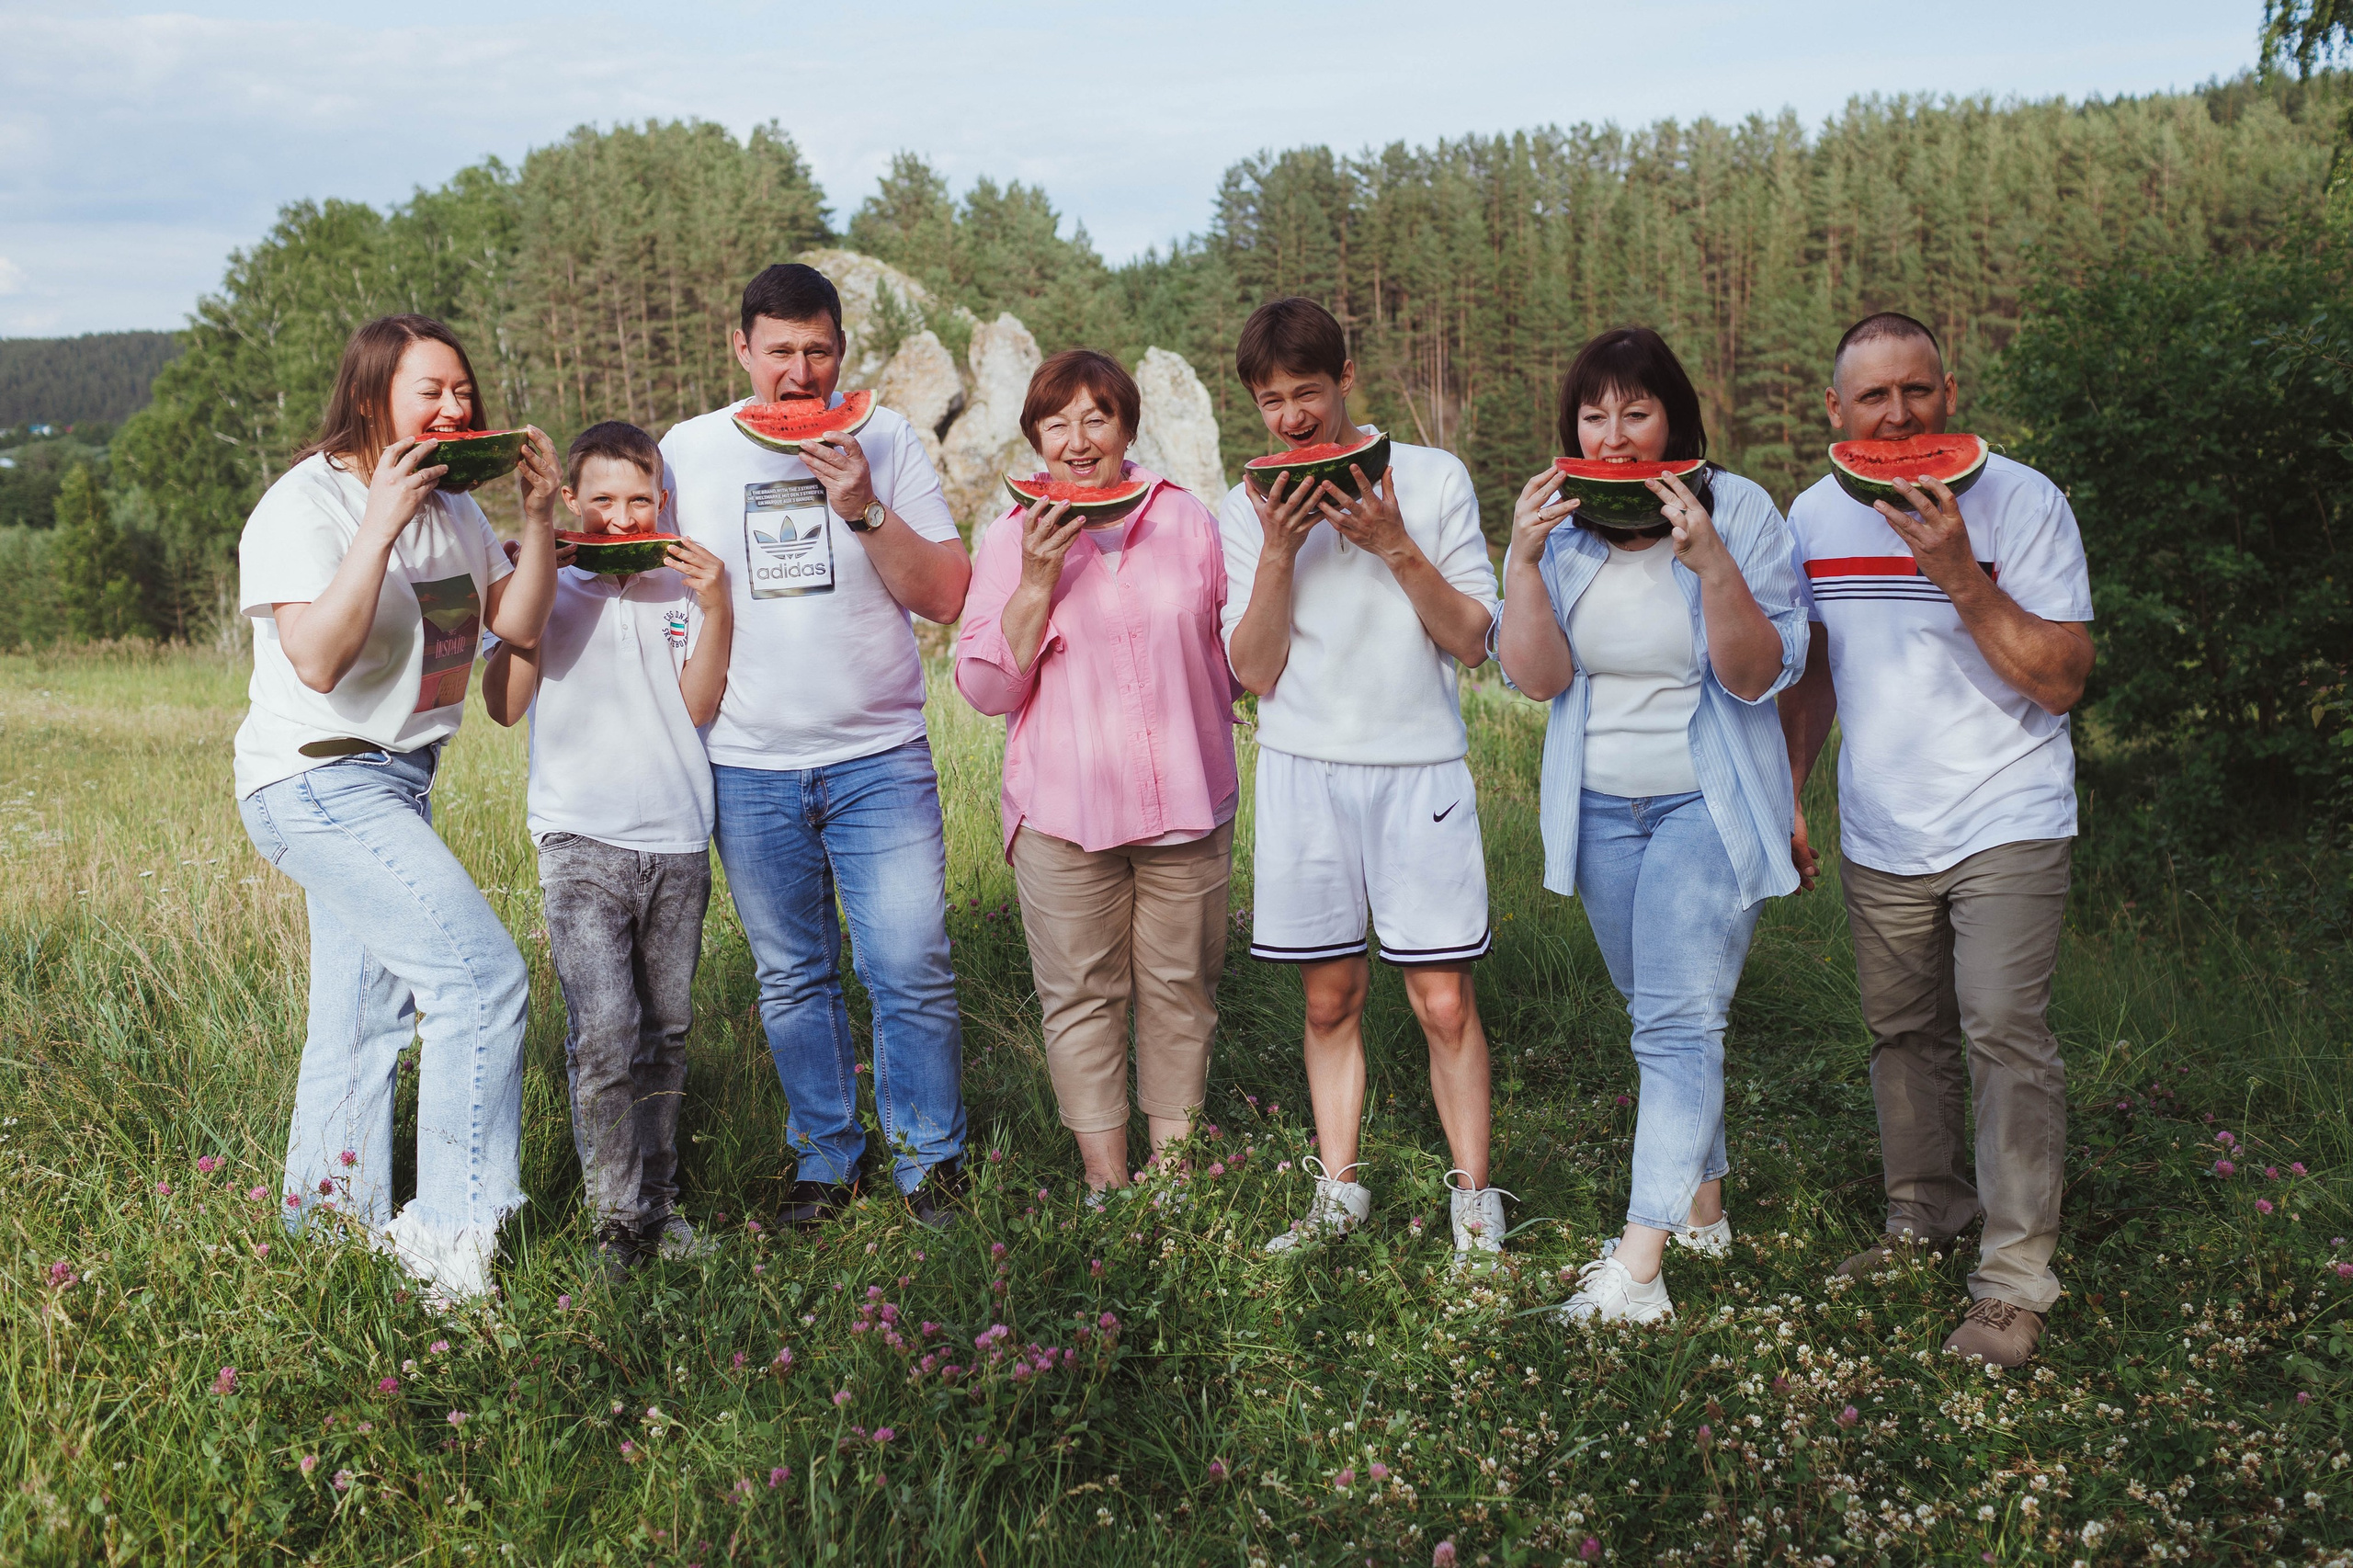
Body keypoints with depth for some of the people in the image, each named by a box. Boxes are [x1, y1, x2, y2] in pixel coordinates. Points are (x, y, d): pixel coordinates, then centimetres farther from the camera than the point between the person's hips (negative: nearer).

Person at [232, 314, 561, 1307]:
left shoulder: (451, 506, 9)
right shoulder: (305, 504, -15)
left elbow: (520, 627, 5)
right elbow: (318, 660, -26)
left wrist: (538, 517, -8)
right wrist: (380, 529, -30)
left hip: (393, 784, 9)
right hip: (317, 785, -8)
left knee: (366, 1016, 13)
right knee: (482, 976, -15)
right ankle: (449, 1239, -7)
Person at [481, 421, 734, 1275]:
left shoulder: (680, 586, 12)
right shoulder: (548, 587, 6)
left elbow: (699, 708, 3)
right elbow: (504, 705, -5)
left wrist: (714, 611, -8)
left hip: (678, 838, 3)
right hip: (584, 841, -3)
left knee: (665, 1030, 8)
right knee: (604, 1035, -13)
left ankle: (658, 1201, 18)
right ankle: (617, 1217, -5)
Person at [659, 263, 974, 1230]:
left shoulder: (885, 441, 1)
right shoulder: (686, 451, 4)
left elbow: (948, 596, -4)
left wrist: (866, 509, -15)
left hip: (879, 759, -1)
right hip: (748, 768, 2)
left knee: (911, 971, -5)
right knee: (792, 979, 9)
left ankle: (929, 1153, 14)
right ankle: (827, 1157, 24)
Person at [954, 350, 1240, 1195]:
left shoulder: (1188, 521, 6)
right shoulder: (1012, 540, 2)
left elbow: (1241, 649, 17)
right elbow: (986, 687, -4)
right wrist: (1038, 579, -12)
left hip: (1188, 802, 1)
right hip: (1065, 807, -1)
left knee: (1180, 987, 7)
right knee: (1082, 994, 3)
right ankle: (1105, 1179, 15)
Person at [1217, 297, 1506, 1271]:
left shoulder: (1434, 479, 2)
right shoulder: (1248, 511, 5)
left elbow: (1474, 640, -1)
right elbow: (1254, 672, -2)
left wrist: (1395, 546, -13)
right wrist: (1280, 550, -12)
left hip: (1420, 767, -2)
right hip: (1304, 769, 2)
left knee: (1442, 1000, -4)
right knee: (1330, 996, 8)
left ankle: (1474, 1197, 8)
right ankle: (1339, 1190, 20)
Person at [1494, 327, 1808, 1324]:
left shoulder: (1736, 510, -11)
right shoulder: (1558, 520, 0)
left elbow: (1760, 677, -15)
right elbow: (1535, 676, -8)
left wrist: (1709, 563, -29)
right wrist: (1525, 561, -21)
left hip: (1708, 803, -5)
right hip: (1600, 807, 5)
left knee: (1678, 1022, -12)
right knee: (1659, 1016, 16)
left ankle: (1637, 1268, -14)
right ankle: (1703, 1205, 33)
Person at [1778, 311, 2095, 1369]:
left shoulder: (2021, 501, -11)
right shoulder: (1814, 515, 4)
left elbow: (2064, 679, -16)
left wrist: (1961, 577, -26)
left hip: (2005, 824, -5)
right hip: (1878, 835, 5)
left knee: (2003, 1031, -12)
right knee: (1904, 1032, 13)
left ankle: (2014, 1279, -6)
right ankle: (1924, 1217, 30)